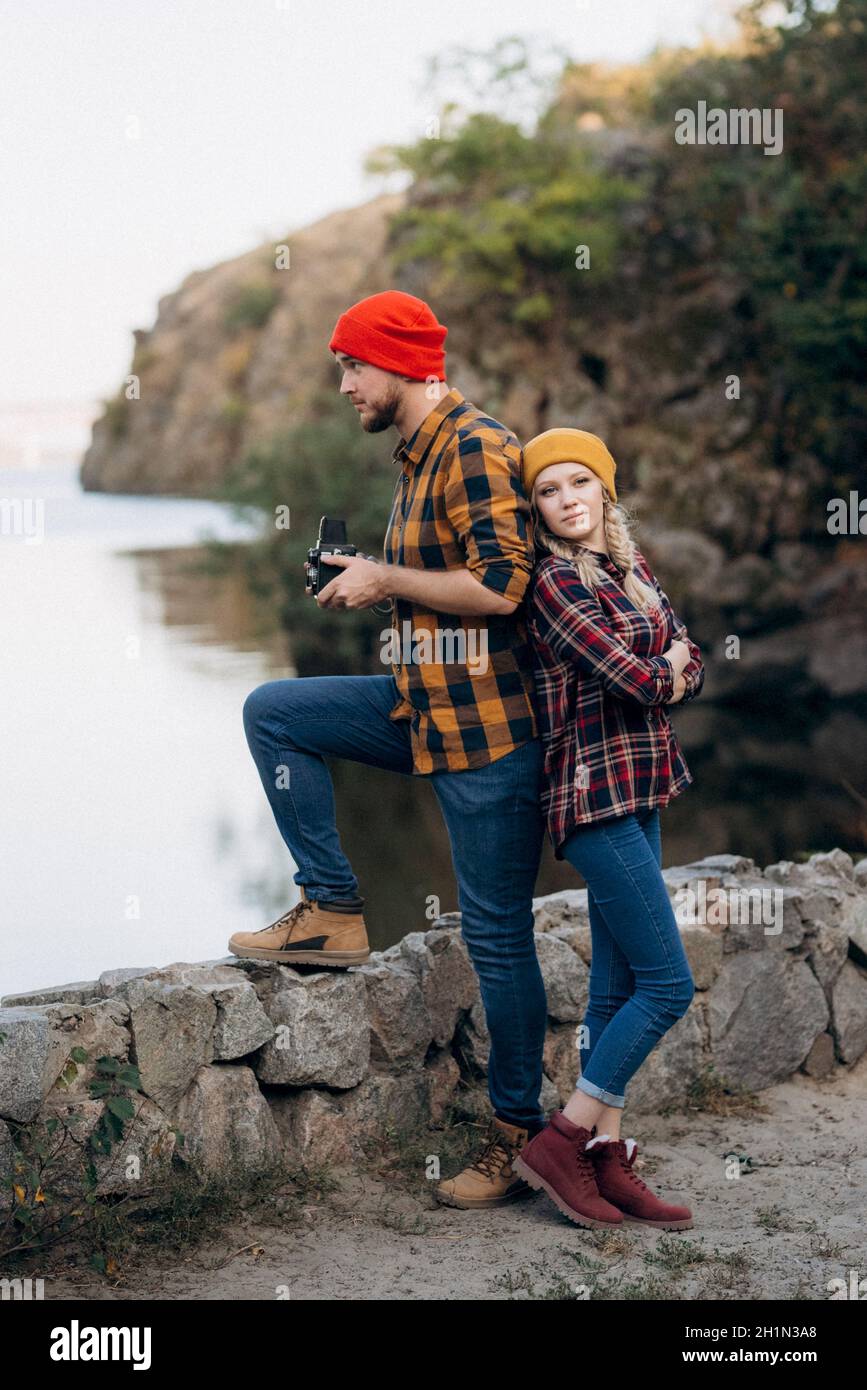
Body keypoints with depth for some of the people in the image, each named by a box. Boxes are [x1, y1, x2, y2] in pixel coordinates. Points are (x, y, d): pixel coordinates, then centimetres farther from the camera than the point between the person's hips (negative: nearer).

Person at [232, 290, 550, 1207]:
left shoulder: (477, 449, -15)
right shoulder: (418, 458, 16)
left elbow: (499, 584, -25)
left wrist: (384, 580, -13)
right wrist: (369, 584, 9)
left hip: (489, 722, -10)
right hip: (426, 708, 10)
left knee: (496, 933, -2)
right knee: (271, 711, 8)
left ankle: (519, 1134, 9)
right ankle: (332, 911, 9)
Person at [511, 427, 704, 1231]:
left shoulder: (633, 570, 13)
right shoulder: (556, 582, -12)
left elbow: (688, 672, 10)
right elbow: (641, 681, -16)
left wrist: (668, 670, -9)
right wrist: (665, 665, 3)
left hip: (635, 795, 8)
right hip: (596, 794, -8)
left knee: (617, 987, 9)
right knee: (668, 984, -9)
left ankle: (606, 1160, 14)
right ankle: (559, 1142, -1)